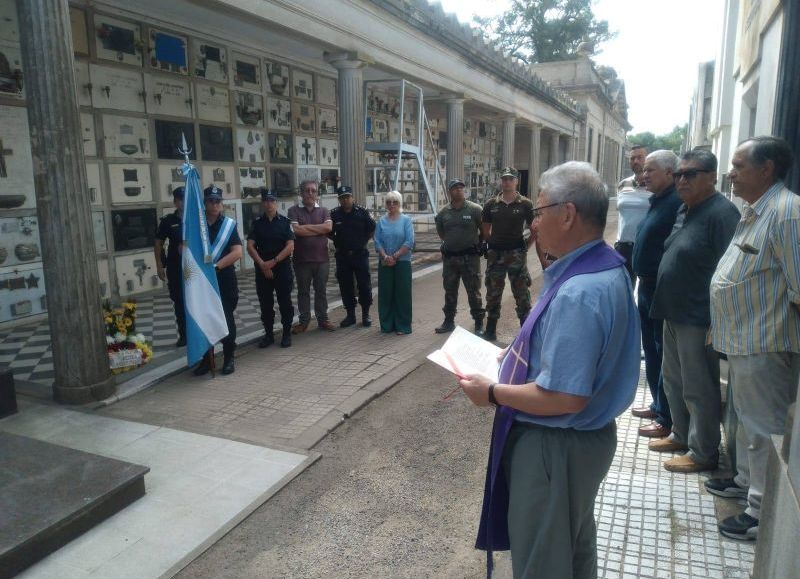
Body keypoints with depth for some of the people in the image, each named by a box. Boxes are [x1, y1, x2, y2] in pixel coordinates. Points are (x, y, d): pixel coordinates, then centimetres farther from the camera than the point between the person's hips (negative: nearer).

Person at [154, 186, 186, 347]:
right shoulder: (167, 221, 2)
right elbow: (158, 244, 7)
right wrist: (159, 266, 1)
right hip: (175, 269, 1)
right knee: (179, 303, 7)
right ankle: (184, 335, 18)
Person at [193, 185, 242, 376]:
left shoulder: (229, 225, 1)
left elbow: (237, 252, -9)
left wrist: (216, 265, -18)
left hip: (224, 280, -2)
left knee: (226, 319, 3)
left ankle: (228, 358, 16)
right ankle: (206, 359, 17)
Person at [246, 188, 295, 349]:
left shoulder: (285, 222, 1)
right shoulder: (257, 223, 7)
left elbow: (290, 246, -7)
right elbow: (250, 246, 0)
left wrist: (273, 262, -14)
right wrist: (262, 264, -13)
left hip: (283, 268, -2)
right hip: (262, 269, 2)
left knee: (285, 302, 1)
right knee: (265, 304, 7)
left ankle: (287, 333, 13)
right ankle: (268, 334, 18)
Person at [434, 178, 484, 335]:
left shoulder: (475, 209, -6)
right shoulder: (443, 213, 4)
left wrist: (477, 244, 7)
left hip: (470, 257, -4)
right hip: (449, 257, 4)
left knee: (474, 291, 1)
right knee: (449, 291, 13)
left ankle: (479, 324, 10)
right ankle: (449, 321, 26)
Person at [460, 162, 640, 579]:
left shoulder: (577, 293, -32)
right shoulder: (605, 265, 1)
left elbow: (564, 397, -32)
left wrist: (493, 393, -19)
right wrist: (523, 353, 8)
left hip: (557, 446, -10)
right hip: (585, 435, 10)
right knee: (575, 545, 31)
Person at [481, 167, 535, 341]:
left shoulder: (525, 204, -2)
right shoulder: (491, 204, 4)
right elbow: (485, 230, 13)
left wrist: (524, 247, -1)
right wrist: (494, 243, 7)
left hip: (517, 254, -2)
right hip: (495, 254, 3)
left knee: (522, 294, 3)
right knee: (493, 293, 11)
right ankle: (490, 331, 22)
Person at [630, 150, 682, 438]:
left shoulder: (677, 203, -17)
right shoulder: (657, 201, 13)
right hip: (647, 287, 10)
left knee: (664, 354, -1)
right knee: (651, 351, 19)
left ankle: (667, 419, 11)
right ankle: (658, 405, 33)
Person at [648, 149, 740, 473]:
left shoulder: (721, 213, -17)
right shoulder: (684, 210, 12)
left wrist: (718, 323, -22)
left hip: (698, 319, -9)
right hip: (674, 314, 9)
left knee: (699, 389, 3)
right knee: (673, 380, 20)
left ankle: (703, 453, 18)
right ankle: (681, 436, 37)